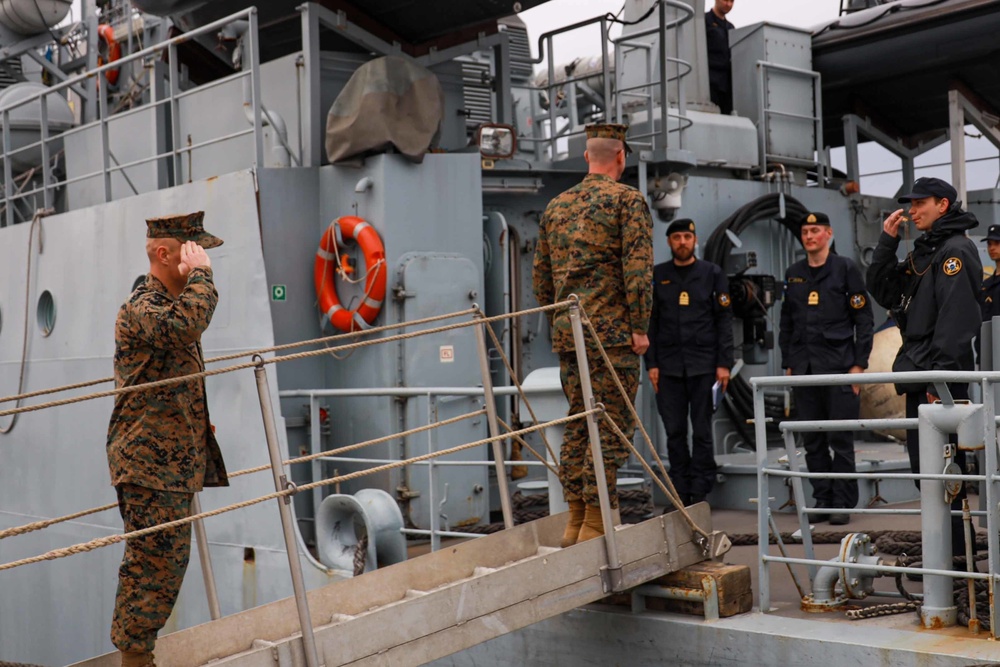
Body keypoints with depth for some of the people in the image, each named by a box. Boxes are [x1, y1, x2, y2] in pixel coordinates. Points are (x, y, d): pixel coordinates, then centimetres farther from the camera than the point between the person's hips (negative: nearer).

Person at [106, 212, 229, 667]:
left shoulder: (170, 301, 16)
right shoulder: (141, 308, -17)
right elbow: (184, 324, -40)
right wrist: (200, 274, -27)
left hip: (174, 459, 10)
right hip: (151, 463, -10)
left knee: (168, 559, 16)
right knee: (154, 561, -5)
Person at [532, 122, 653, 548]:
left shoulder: (556, 206, 15)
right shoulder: (628, 200, -4)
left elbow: (540, 275, 18)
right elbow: (638, 269, -13)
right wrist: (640, 327, -10)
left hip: (567, 333, 6)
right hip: (613, 332, -6)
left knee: (577, 424, 11)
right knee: (610, 425, -4)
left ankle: (576, 522, 14)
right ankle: (596, 524, -6)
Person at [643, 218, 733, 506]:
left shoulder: (712, 274, 5)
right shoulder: (657, 276, 9)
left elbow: (724, 320, 3)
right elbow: (650, 321, 9)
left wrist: (724, 363, -5)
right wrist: (651, 363, 1)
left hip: (703, 365, -2)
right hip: (668, 366, 2)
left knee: (702, 432, -1)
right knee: (675, 433, 3)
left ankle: (700, 496, 4)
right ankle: (679, 495, 9)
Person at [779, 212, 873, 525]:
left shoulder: (845, 268, 1)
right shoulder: (793, 274, 14)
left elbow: (864, 319, -1)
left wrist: (859, 364, -7)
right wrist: (788, 363, 11)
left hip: (839, 366, -4)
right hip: (804, 367, 5)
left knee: (840, 440, -4)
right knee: (812, 441, 6)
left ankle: (843, 503, 2)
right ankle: (822, 500, 13)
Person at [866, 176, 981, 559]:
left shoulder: (955, 250, -11)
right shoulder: (924, 251, 19)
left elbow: (956, 319, -20)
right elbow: (882, 291, 20)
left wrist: (940, 378, -24)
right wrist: (887, 241, 10)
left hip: (941, 377, -10)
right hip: (920, 379, 10)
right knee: (925, 468, 13)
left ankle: (950, 555, -4)